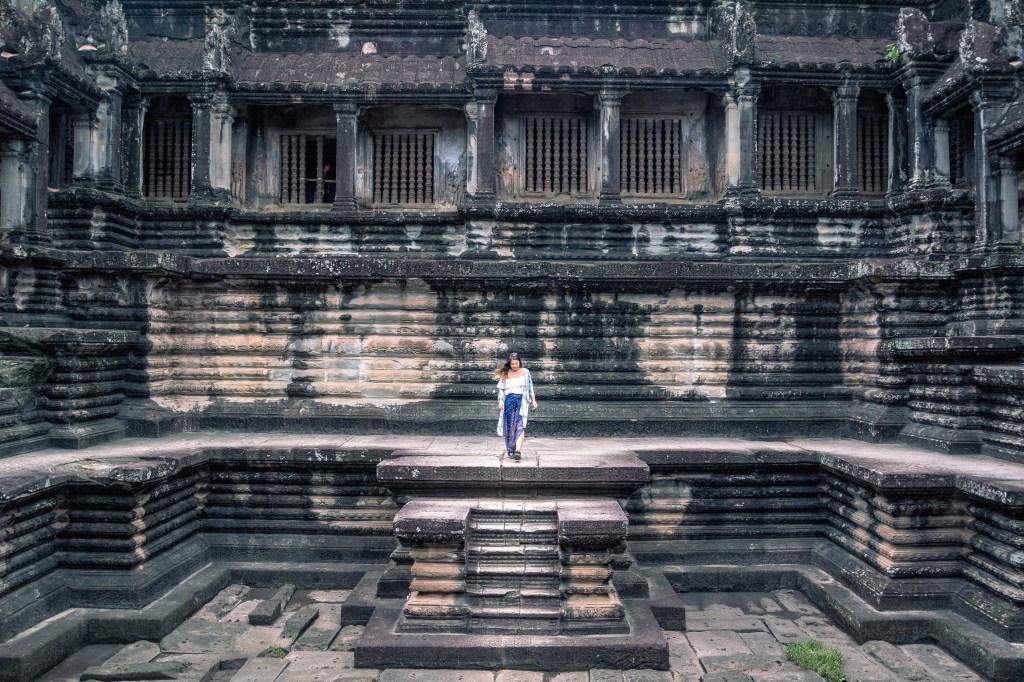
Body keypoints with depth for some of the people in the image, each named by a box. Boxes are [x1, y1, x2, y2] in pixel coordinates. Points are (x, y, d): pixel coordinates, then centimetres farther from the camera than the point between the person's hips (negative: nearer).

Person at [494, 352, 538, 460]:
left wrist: (533, 400, 11)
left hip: (521, 400, -2)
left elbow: (530, 387, 15)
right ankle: (511, 450, 11)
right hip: (508, 400, 2)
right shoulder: (505, 374, 10)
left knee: (520, 426, -14)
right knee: (509, 426, 1)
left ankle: (518, 450, -26)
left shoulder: (525, 372, 10)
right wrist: (500, 401, -1)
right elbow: (501, 388, 11)